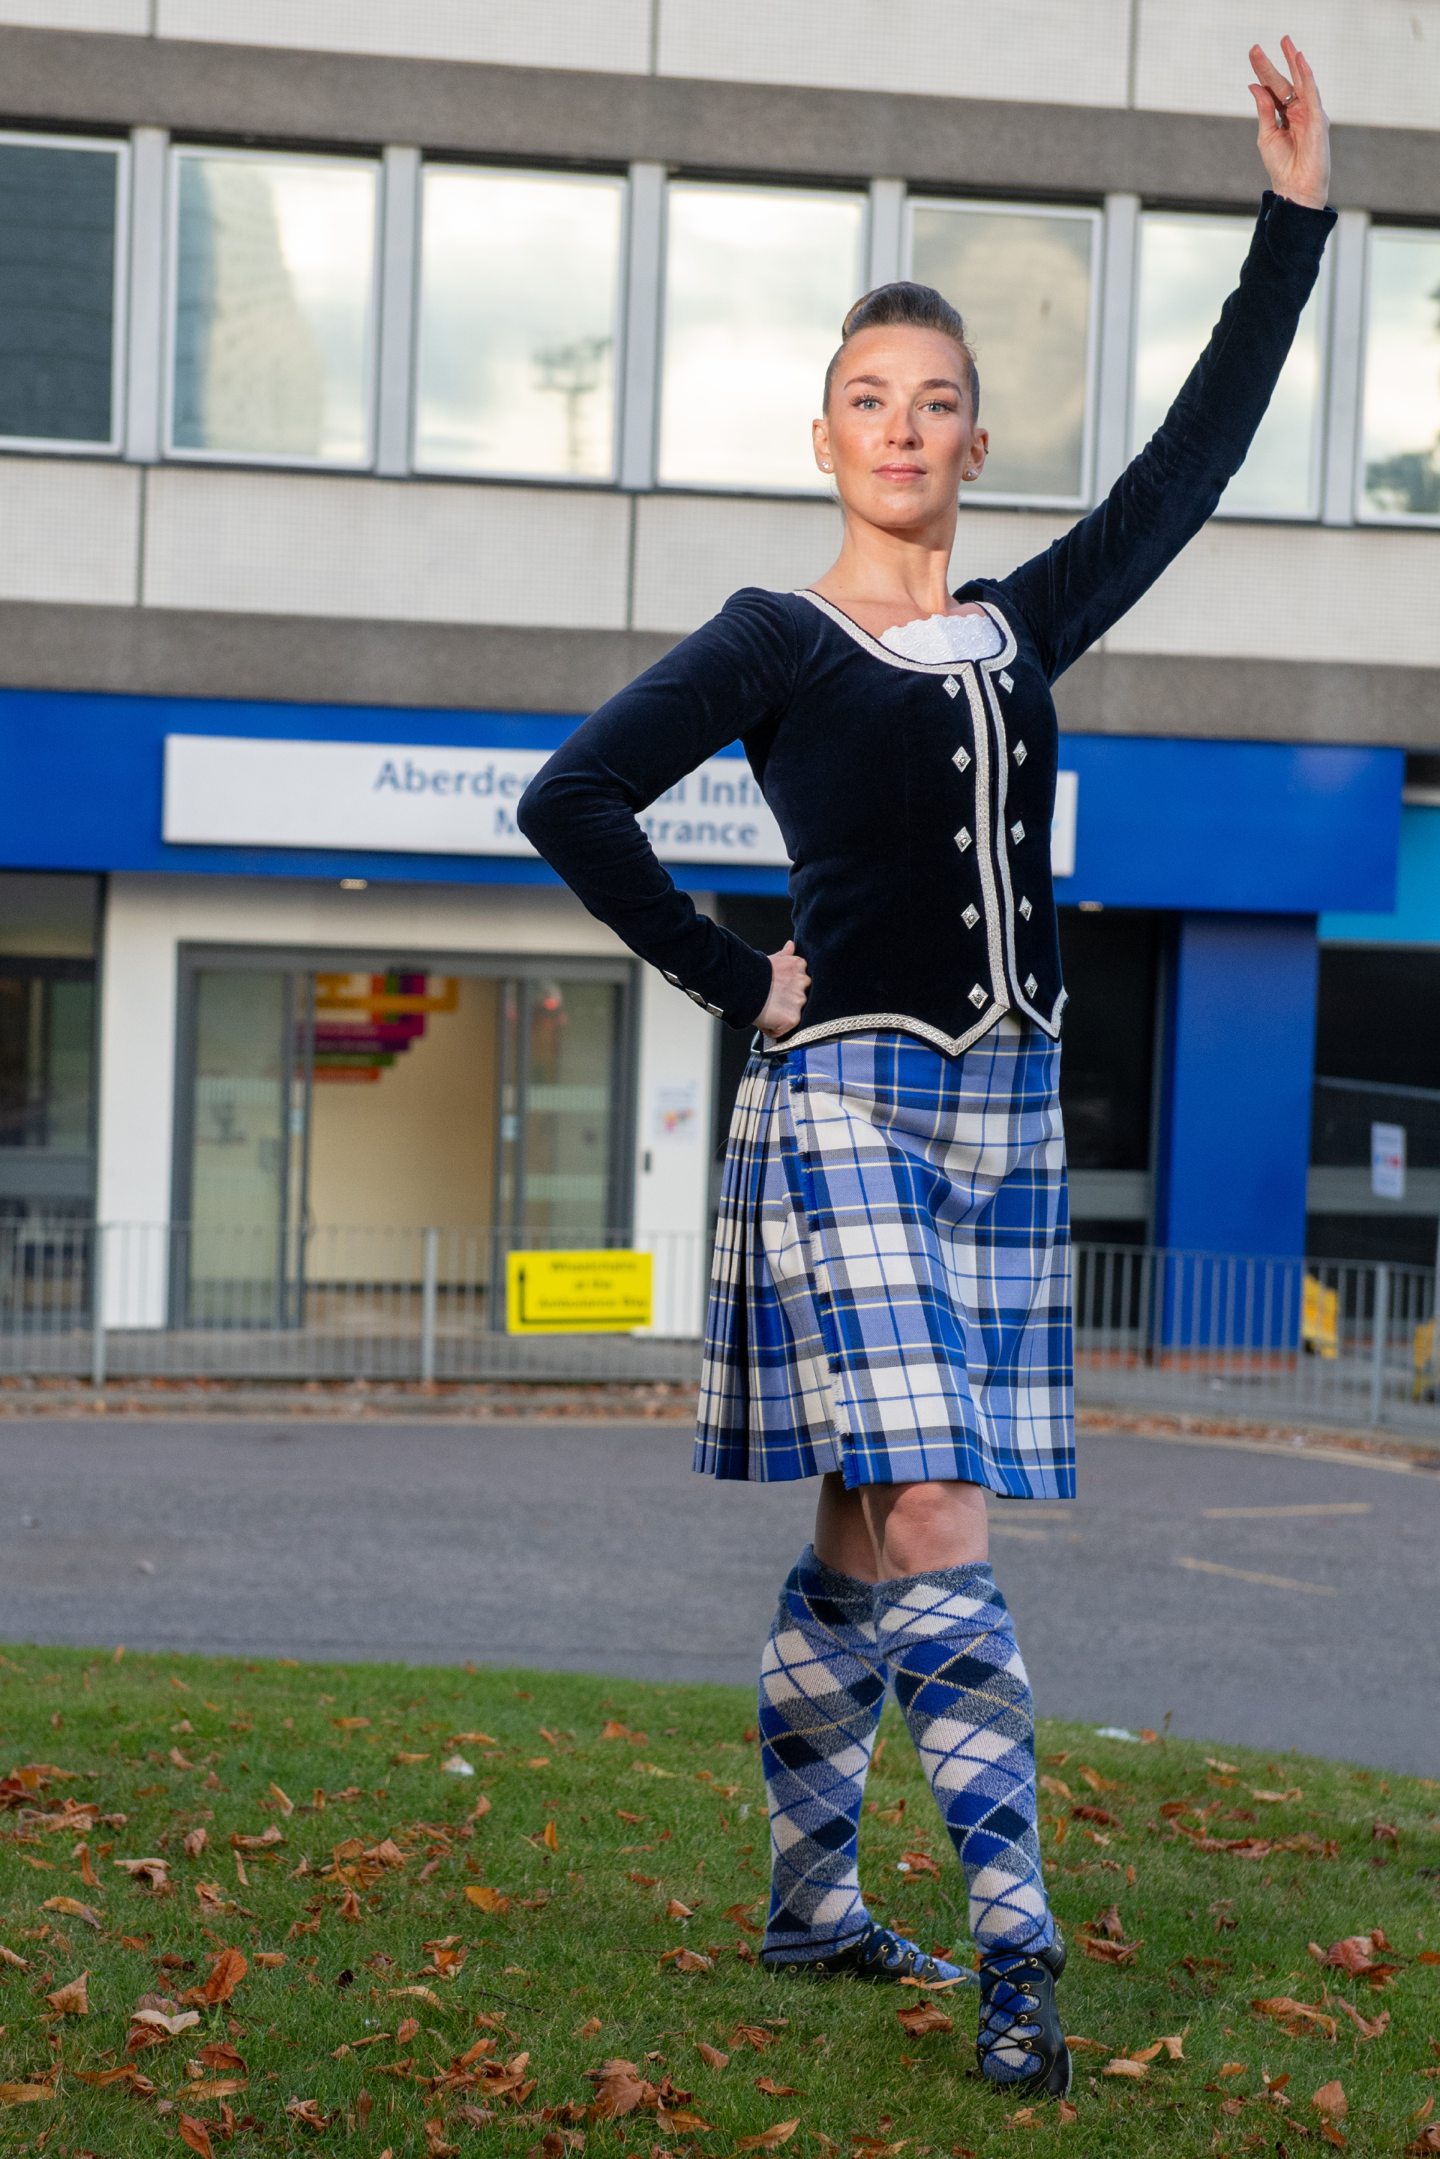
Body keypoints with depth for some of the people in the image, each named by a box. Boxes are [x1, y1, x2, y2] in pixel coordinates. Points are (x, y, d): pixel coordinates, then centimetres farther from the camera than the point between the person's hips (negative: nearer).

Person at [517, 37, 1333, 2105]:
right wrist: (741, 983, -4)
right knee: (933, 1521, -14)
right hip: (847, 1101, -5)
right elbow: (570, 803, -3)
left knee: (871, 1532, 10)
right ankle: (1013, 1937, -12)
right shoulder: (774, 642, 0)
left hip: (1008, 1112, 5)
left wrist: (1296, 219, 10)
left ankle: (812, 1897, 21)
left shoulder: (1025, 628, 13)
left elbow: (1197, 454, 12)